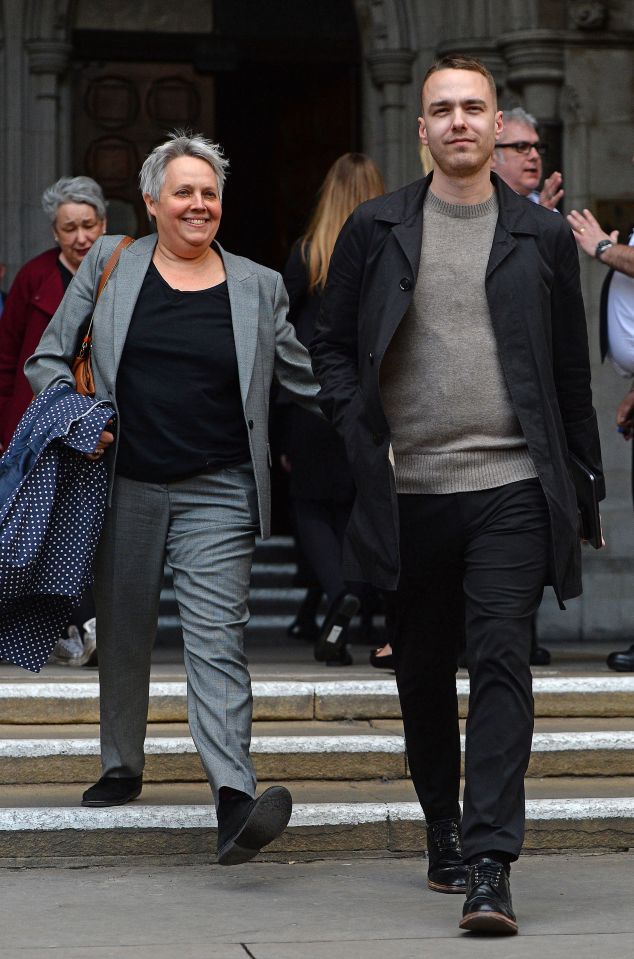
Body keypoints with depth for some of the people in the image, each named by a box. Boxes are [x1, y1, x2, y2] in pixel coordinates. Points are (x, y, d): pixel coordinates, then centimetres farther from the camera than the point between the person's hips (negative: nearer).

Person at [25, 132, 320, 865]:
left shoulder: (258, 287, 8)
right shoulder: (109, 265, 7)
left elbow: (310, 381, 14)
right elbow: (48, 358, 10)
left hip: (216, 495, -1)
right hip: (125, 487, 1)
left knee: (217, 640, -13)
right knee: (122, 634, 12)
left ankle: (233, 797, -22)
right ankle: (122, 768, 32)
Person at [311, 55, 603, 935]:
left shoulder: (542, 236, 7)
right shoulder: (376, 230, 7)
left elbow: (572, 369, 11)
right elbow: (332, 345, 12)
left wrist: (588, 481, 10)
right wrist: (362, 437, -3)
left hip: (511, 488, -2)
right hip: (410, 491, 2)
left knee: (502, 663, -12)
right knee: (423, 672, 12)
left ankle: (489, 865, -15)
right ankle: (443, 831, 31)